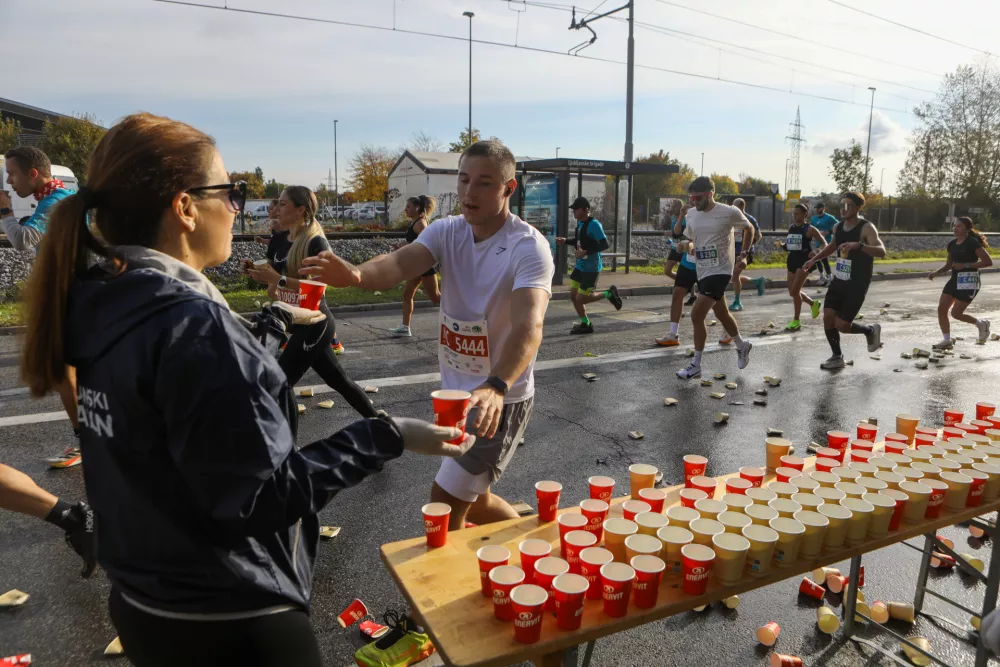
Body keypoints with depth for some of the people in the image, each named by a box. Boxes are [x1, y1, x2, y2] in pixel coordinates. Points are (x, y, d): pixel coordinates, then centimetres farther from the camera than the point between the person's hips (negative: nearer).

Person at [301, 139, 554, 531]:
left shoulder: (529, 248, -20)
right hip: (455, 391, 7)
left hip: (500, 399, -7)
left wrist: (496, 387, -54)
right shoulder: (446, 232, -3)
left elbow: (528, 326, -36)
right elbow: (402, 262, -22)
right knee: (473, 502, 22)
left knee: (444, 502, -3)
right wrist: (356, 274, -45)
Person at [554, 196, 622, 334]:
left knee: (581, 298, -4)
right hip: (580, 266, 9)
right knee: (573, 296, 9)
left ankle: (609, 294, 18)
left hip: (591, 268, -9)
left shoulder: (593, 224, -20)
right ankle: (585, 324, 24)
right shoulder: (580, 222, 6)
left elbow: (604, 244, -24)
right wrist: (565, 241, 7)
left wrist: (586, 252, -31)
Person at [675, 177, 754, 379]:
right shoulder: (691, 214, 3)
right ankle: (742, 345, 47)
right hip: (702, 271, 7)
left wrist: (743, 254, 0)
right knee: (722, 314, 20)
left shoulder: (730, 212, -12)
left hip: (720, 271, -6)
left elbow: (749, 229, 6)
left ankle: (695, 366, -4)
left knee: (696, 315, -16)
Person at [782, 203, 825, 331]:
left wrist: (816, 253, -24)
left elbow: (824, 243, -6)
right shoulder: (790, 227, 9)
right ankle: (814, 303, 38)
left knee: (794, 291, -11)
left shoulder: (809, 229, -8)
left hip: (804, 261, -7)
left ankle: (796, 320, 1)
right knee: (792, 292, 10)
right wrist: (783, 245, 1)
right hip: (792, 261, 7)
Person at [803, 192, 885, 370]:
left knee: (842, 325, -7)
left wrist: (858, 245, -49)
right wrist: (814, 259, 16)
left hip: (857, 285, -6)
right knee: (828, 317, -1)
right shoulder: (838, 227, 4)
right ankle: (837, 357, 16)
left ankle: (871, 330, 25)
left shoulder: (867, 228, -17)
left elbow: (881, 251, -33)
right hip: (839, 281, 7)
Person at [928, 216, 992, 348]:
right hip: (955, 280, 7)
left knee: (956, 313, -7)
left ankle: (981, 323, 21)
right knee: (941, 309, -2)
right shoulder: (952, 244, 9)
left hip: (969, 281, -7)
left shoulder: (972, 243, -12)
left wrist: (966, 265, -20)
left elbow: (988, 262, -16)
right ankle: (947, 340, 7)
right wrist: (935, 274, 1)